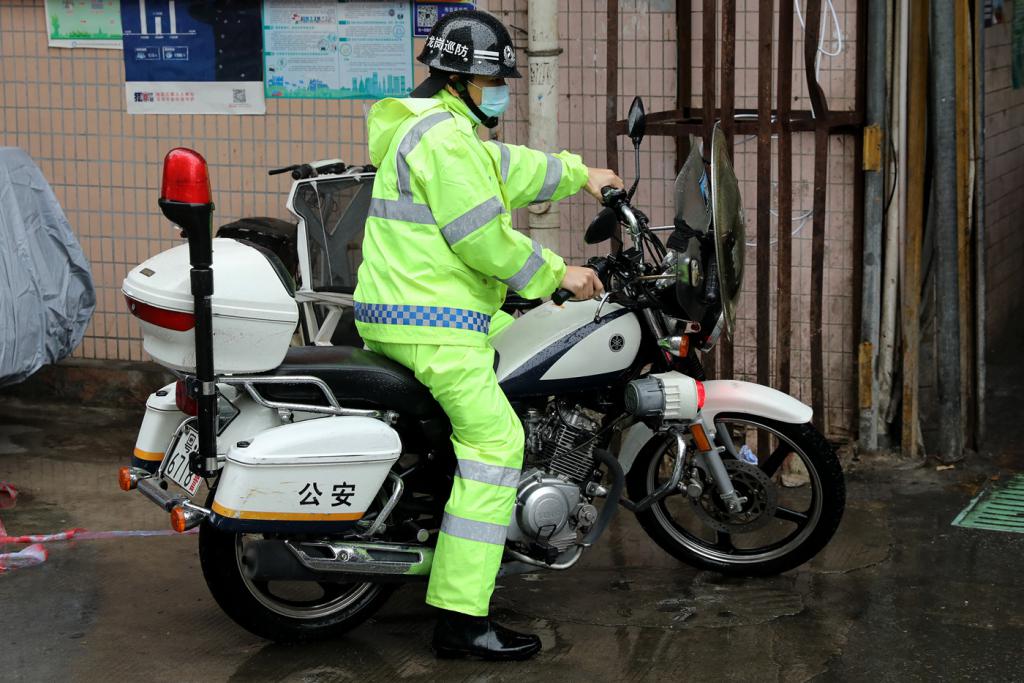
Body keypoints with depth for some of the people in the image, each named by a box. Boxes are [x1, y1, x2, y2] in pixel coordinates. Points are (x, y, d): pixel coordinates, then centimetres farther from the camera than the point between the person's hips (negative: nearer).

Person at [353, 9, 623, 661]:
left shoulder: (434, 126, 18)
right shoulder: (443, 134, -16)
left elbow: (507, 168, 32)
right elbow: (480, 235, -20)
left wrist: (580, 174, 39)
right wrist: (556, 274, -9)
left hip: (399, 316, 11)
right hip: (434, 326, -11)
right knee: (495, 442, -15)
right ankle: (462, 618, -20)